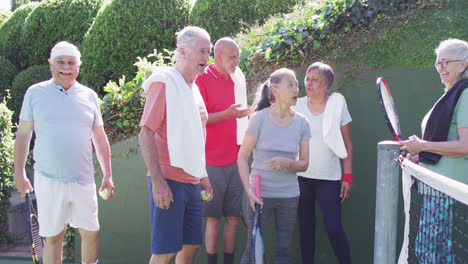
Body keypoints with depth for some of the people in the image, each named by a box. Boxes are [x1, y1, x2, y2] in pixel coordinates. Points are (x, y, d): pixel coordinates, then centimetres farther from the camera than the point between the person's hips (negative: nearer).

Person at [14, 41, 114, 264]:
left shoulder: (89, 96, 10)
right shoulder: (35, 93, 4)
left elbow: (100, 138, 14)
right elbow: (23, 135, 7)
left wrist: (107, 175, 10)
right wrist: (19, 173, 3)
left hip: (83, 179, 2)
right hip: (48, 181, -2)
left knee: (91, 234, 4)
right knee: (52, 238, 3)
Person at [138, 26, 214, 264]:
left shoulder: (194, 89, 16)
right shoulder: (163, 82, -9)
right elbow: (146, 134, -15)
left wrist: (202, 175, 18)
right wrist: (158, 181, -20)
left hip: (191, 182, 8)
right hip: (168, 181, -8)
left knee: (191, 245, 11)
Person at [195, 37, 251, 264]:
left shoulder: (238, 79, 12)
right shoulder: (203, 79, -7)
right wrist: (227, 114, -22)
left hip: (235, 159, 6)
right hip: (212, 160, -5)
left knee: (233, 217, 6)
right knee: (213, 218, 0)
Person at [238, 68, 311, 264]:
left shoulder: (301, 123, 2)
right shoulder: (260, 118, -7)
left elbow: (304, 163, 4)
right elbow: (242, 157, -4)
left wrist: (287, 163, -18)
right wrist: (249, 191, -14)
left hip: (289, 196, 3)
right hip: (261, 194, -3)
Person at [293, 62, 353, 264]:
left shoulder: (337, 106, 0)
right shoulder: (297, 106, 4)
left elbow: (347, 144, 2)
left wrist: (348, 177, -3)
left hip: (329, 178, -2)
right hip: (301, 177, 2)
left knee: (334, 228, -9)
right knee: (306, 227, 8)